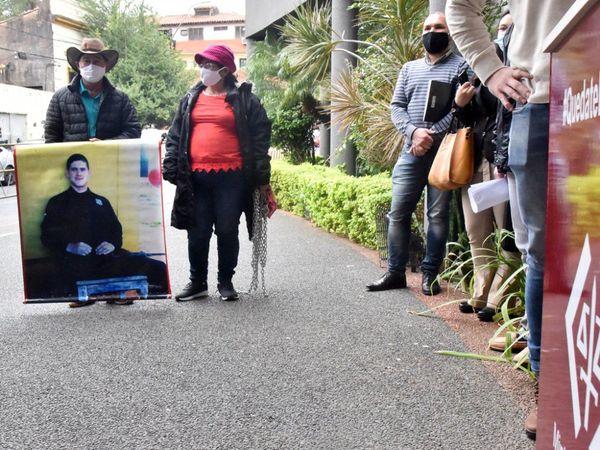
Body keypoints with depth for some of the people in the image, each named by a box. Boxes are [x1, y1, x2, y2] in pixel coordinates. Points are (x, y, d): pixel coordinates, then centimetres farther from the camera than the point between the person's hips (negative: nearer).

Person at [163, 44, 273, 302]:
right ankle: (197, 282, 21)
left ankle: (226, 281, 20)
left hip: (231, 177, -3)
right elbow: (175, 136, 15)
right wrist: (171, 168, 5)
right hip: (196, 178, 3)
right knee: (197, 232, 7)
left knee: (228, 231, 4)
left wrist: (262, 177, -3)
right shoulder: (190, 99, 15)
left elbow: (260, 138, 1)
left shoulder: (244, 100, 3)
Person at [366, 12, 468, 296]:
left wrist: (432, 136, -16)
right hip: (412, 150, 4)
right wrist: (414, 132, -10)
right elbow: (396, 107, 10)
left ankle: (430, 275, 8)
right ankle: (395, 272, 11)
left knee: (438, 215, -1)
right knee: (398, 212, 2)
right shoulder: (409, 68, 18)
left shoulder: (460, 66, 5)